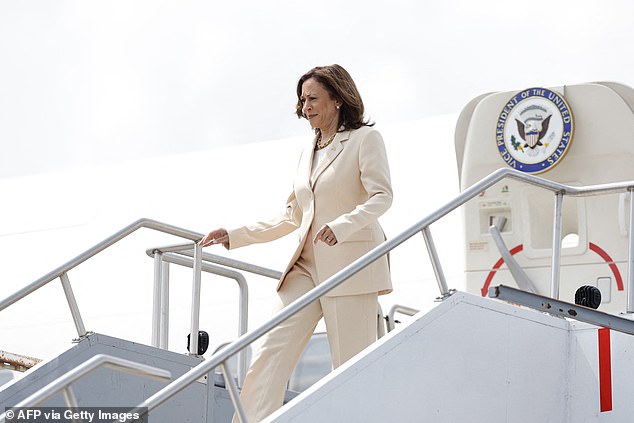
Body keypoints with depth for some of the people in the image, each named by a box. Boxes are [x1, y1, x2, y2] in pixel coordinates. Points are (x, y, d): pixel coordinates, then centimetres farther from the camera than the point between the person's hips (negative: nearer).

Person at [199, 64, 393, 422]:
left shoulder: (365, 138, 1)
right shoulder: (308, 153, 21)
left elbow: (382, 196, -11)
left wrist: (342, 225, -28)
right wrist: (235, 236, 16)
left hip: (350, 263, -6)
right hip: (307, 264, 7)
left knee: (353, 364, -5)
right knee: (272, 349, -7)